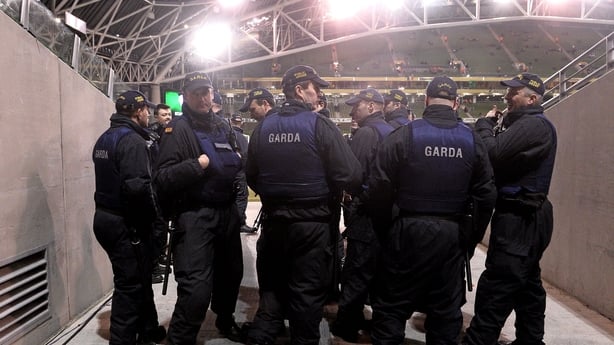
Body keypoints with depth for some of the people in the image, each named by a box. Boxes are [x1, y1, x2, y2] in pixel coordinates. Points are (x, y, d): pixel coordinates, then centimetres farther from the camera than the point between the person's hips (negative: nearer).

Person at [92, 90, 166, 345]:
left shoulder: (104, 138, 13)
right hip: (127, 224, -10)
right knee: (131, 285, 1)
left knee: (138, 279, 20)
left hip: (105, 217, 10)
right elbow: (138, 187, -28)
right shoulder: (132, 141, -18)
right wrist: (154, 214, -13)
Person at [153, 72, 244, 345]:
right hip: (195, 215, -7)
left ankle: (226, 321, 46)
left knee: (231, 273, 22)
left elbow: (236, 164, 26)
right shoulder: (178, 129, -8)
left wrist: (237, 162, 5)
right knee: (196, 288, -12)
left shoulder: (223, 126, 12)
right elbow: (162, 179, -18)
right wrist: (198, 165, -24)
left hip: (227, 212, 7)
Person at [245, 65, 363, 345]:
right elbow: (350, 177, -17)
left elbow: (251, 176, 8)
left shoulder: (263, 127, 3)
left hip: (274, 222, 5)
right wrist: (326, 189, 4)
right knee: (307, 294, 10)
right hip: (312, 223, -4)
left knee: (272, 289, 20)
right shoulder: (319, 125, -12)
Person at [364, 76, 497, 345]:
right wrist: (471, 238, 11)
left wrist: (366, 211, 6)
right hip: (452, 234, 4)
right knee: (446, 308, 17)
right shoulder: (472, 140, 0)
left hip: (409, 231, -3)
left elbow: (379, 188, -15)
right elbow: (486, 195, 1)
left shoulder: (404, 135, -12)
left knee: (392, 305, 10)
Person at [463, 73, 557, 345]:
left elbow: (493, 154, -24)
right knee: (526, 284, 18)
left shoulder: (533, 125, -16)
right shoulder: (527, 125, 19)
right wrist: (491, 128, 0)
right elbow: (504, 156, 14)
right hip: (525, 216, 11)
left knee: (496, 288, -8)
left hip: (519, 218, -11)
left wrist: (484, 125, -7)